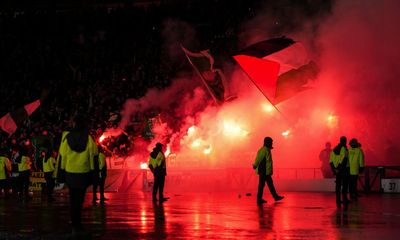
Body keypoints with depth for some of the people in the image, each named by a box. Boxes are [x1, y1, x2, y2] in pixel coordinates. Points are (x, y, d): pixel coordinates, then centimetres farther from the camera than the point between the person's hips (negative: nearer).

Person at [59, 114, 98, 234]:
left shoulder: (67, 138, -3)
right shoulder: (88, 138, -7)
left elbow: (62, 156, 2)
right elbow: (94, 156, -4)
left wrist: (61, 172, 10)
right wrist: (94, 173, 4)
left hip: (70, 173, 1)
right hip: (83, 173, -1)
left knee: (73, 199, 15)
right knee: (79, 199, 6)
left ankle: (75, 225, 14)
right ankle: (77, 225, 0)